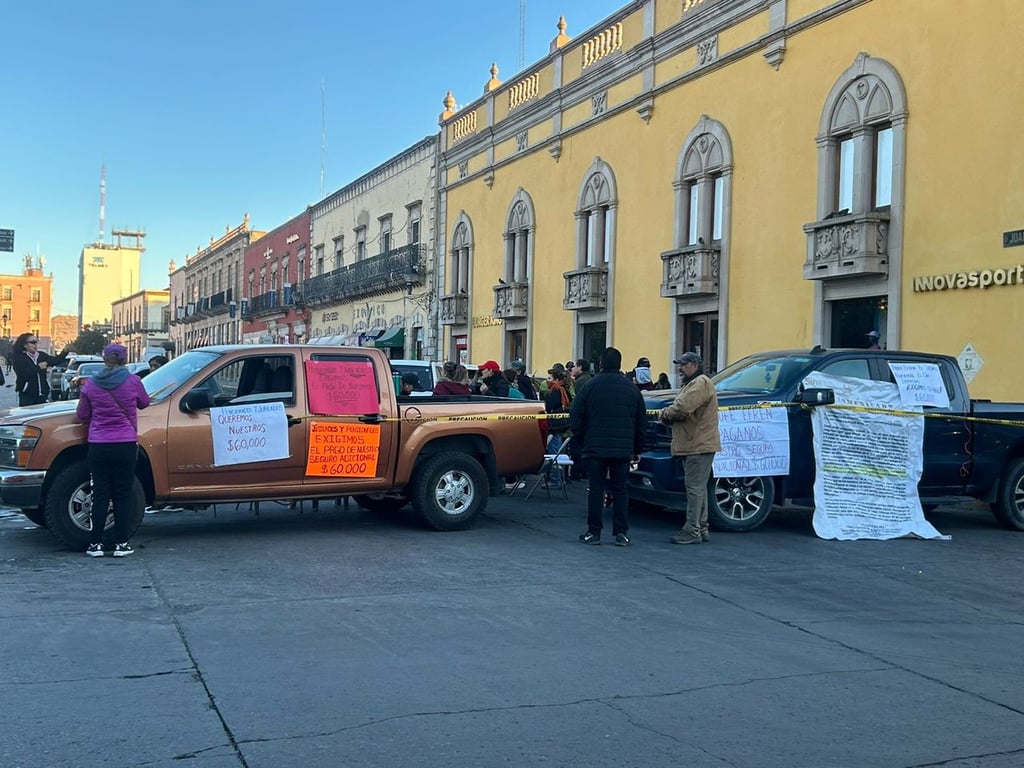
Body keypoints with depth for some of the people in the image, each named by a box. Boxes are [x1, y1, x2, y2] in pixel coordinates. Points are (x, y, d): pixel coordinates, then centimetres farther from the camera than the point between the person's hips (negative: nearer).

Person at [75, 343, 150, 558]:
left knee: (100, 494, 7)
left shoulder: (91, 384, -2)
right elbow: (144, 403, 13)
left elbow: (82, 415, 7)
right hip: (125, 445, -1)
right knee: (122, 495, 6)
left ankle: (95, 544, 9)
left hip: (98, 446, 1)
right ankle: (121, 544, 7)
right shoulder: (133, 381, -6)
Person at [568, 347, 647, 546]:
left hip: (595, 448, -2)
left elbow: (576, 419, 0)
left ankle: (594, 532, 5)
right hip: (623, 449, 2)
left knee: (596, 489, 3)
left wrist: (580, 440, 14)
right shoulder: (632, 389, 7)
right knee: (620, 490, 7)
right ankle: (621, 533, 5)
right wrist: (637, 448, 18)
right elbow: (641, 423, 11)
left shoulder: (590, 386, -2)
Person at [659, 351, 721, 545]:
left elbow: (682, 408, -25)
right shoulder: (690, 384, 24)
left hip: (699, 446, -11)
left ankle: (692, 531, -8)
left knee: (695, 488, -9)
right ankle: (701, 529, 21)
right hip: (693, 445, 11)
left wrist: (666, 413, -6)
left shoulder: (701, 383, -13)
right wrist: (669, 414, -1)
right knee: (698, 488, 14)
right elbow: (680, 408, 21)